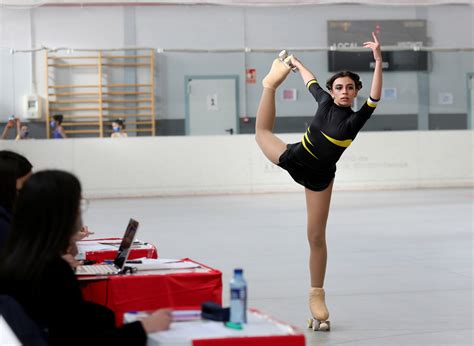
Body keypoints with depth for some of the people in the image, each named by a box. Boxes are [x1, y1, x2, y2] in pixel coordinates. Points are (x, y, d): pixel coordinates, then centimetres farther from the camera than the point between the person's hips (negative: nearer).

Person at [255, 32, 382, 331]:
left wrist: (378, 60, -49)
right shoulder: (325, 101, -10)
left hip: (319, 177, -2)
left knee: (317, 237, 6)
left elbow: (376, 96, -35)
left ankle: (317, 295, 19)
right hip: (294, 158, 2)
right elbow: (311, 80, 11)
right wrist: (296, 63, 28)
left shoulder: (357, 118, -18)